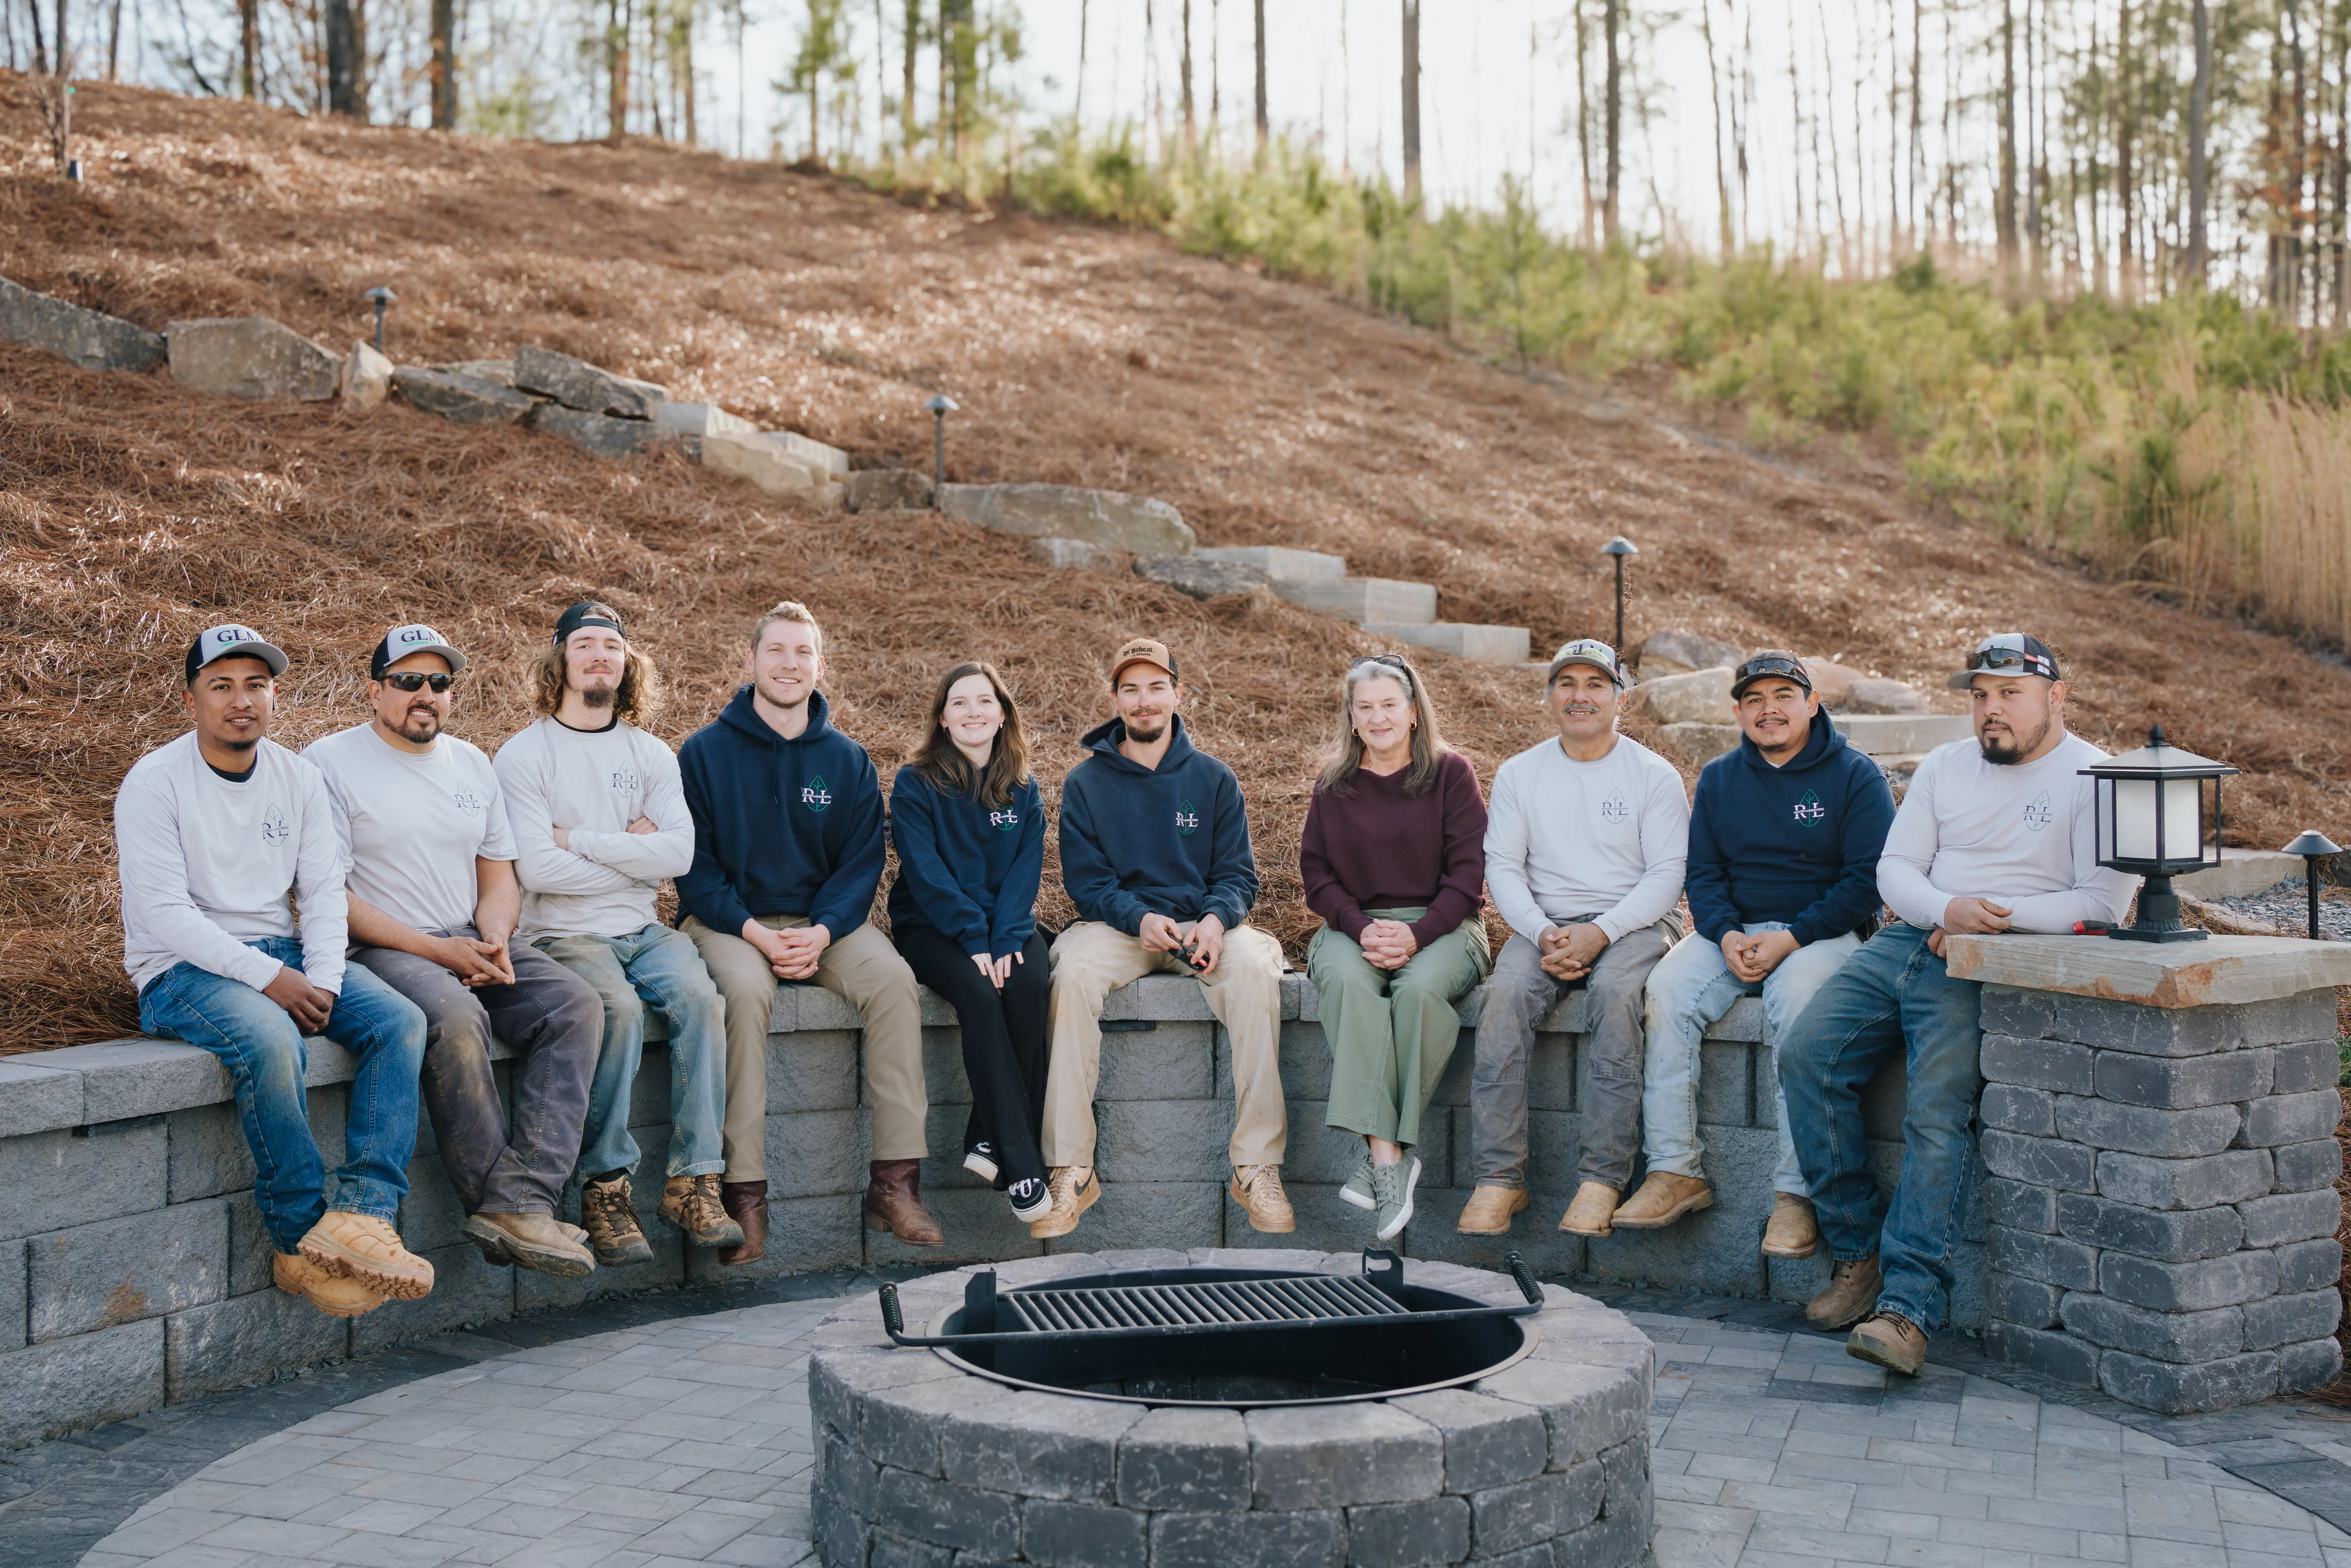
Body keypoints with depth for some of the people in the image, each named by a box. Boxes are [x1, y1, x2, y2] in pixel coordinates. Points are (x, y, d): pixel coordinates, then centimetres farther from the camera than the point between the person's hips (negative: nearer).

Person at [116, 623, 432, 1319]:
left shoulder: (298, 779, 10)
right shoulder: (154, 783, -6)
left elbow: (324, 890, 6)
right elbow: (162, 910, -14)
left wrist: (323, 981, -12)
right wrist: (268, 979, -22)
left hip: (283, 955, 6)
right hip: (183, 970, -6)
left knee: (401, 1021, -19)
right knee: (271, 1040, -36)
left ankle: (360, 1213, -31)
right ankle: (302, 1242, -23)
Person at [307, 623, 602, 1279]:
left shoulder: (472, 764, 19)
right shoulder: (330, 764, 0)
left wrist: (495, 942, -5)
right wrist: (436, 951, -15)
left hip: (471, 943, 6)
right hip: (380, 950, -6)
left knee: (576, 1003, -21)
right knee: (456, 1018, -37)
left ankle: (523, 1199, -31)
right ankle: (501, 1202, -27)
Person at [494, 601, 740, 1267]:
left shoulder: (651, 755, 13)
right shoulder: (526, 753, 1)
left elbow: (680, 851, -3)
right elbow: (538, 869, -12)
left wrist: (580, 839, -9)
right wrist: (631, 853, -3)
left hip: (644, 931, 4)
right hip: (563, 934, -4)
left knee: (698, 995, -25)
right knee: (618, 1008, -32)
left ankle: (692, 1184, -22)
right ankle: (605, 1188, -22)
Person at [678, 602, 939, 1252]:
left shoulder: (848, 760, 9)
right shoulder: (706, 752, 1)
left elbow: (861, 863, 4)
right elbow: (694, 865, -3)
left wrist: (820, 933, -15)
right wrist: (757, 934, -16)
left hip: (825, 922, 3)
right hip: (730, 921, -2)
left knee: (894, 979, -26)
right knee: (747, 991, -35)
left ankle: (894, 1180, -24)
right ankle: (745, 1192, -30)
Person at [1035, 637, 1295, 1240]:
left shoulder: (1214, 779, 10)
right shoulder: (1085, 783, 6)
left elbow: (1238, 873, 6)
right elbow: (1085, 880, 0)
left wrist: (1217, 919, -17)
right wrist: (1140, 918, -20)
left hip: (1202, 923, 1)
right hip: (1117, 923, -1)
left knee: (1254, 968, -32)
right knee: (1074, 970, -34)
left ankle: (1257, 1167, -27)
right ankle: (1072, 1171, -30)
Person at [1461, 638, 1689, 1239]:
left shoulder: (1655, 776, 3)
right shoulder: (1519, 774, 11)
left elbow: (1667, 875, -4)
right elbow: (1502, 867, 5)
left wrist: (1600, 932, -18)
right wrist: (1544, 934, -14)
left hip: (1633, 924, -2)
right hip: (1545, 922, 2)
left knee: (1615, 991, -35)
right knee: (1505, 993, -29)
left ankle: (1602, 1179, -31)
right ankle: (1499, 1178, -28)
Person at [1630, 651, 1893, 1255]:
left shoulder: (1855, 776, 0)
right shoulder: (1719, 779, 14)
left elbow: (1868, 879, -7)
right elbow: (1703, 873, 11)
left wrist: (1790, 940, -17)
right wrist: (1727, 936, -11)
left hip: (1824, 933, -4)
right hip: (1735, 932, 4)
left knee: (1798, 996, -36)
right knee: (1667, 988, -24)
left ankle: (1795, 1192, -33)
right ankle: (1677, 1171, -22)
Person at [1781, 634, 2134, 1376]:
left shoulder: (2093, 778, 1)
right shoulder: (1944, 766, 18)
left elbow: (2105, 902, -8)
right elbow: (1894, 869, 11)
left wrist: (1997, 916, -15)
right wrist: (1949, 909, -10)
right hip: (1907, 941, 6)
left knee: (1936, 1113, -25)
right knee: (1807, 1057, -15)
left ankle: (1907, 1307, -27)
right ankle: (1857, 1253, -6)